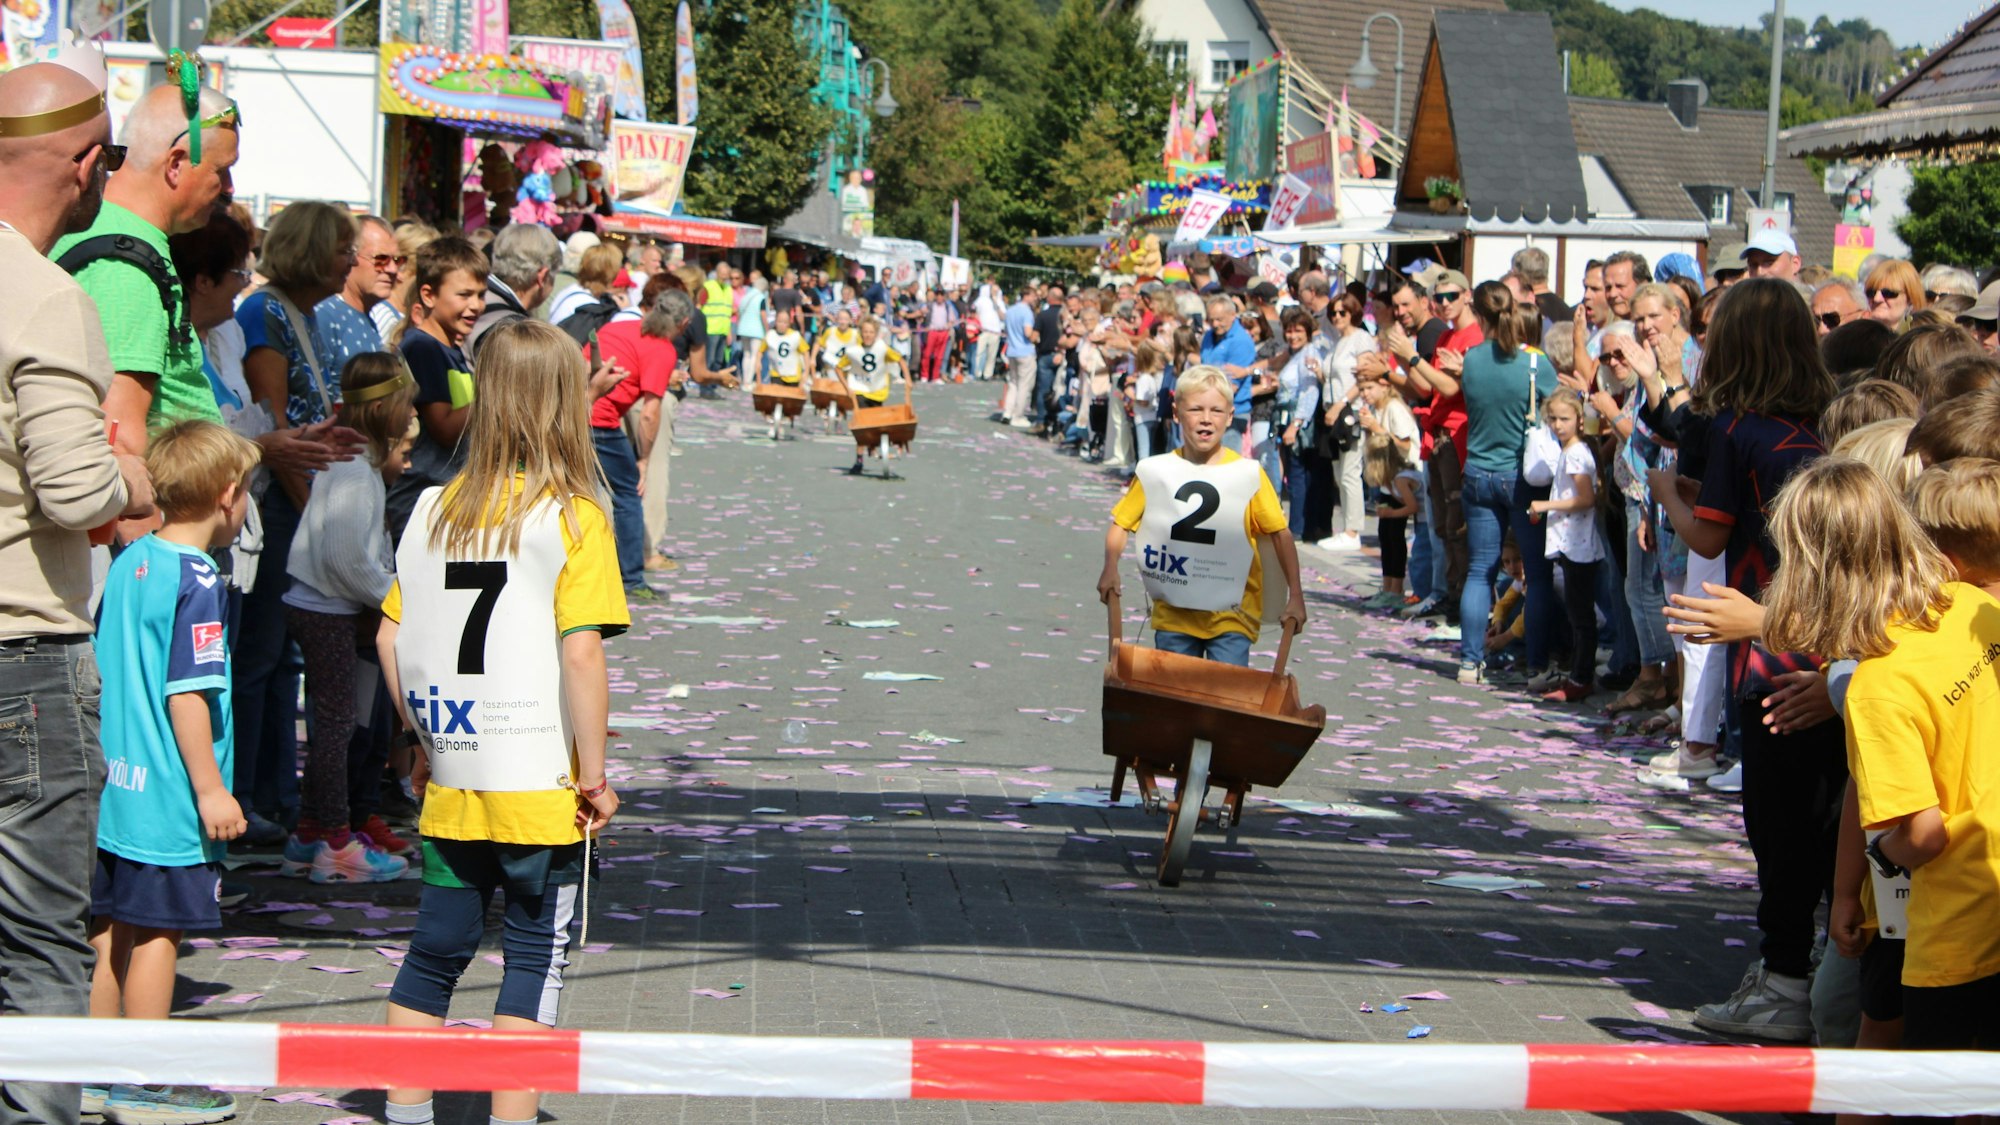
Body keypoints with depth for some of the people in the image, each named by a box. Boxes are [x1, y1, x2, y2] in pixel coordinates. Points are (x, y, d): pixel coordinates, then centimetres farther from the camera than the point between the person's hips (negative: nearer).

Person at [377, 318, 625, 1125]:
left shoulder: (435, 509, 4)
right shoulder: (572, 516, -12)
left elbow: (390, 635, 7)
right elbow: (580, 652, -17)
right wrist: (595, 772, -10)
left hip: (451, 786, 5)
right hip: (540, 785, -5)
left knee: (436, 949, 14)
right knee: (535, 956, 4)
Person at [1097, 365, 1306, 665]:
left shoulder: (1248, 474, -6)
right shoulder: (1155, 472, 0)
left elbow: (1280, 533, -4)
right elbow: (1121, 523, 7)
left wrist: (1295, 597, -9)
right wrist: (1110, 570, -11)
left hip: (1230, 615, -2)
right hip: (1173, 614, 2)